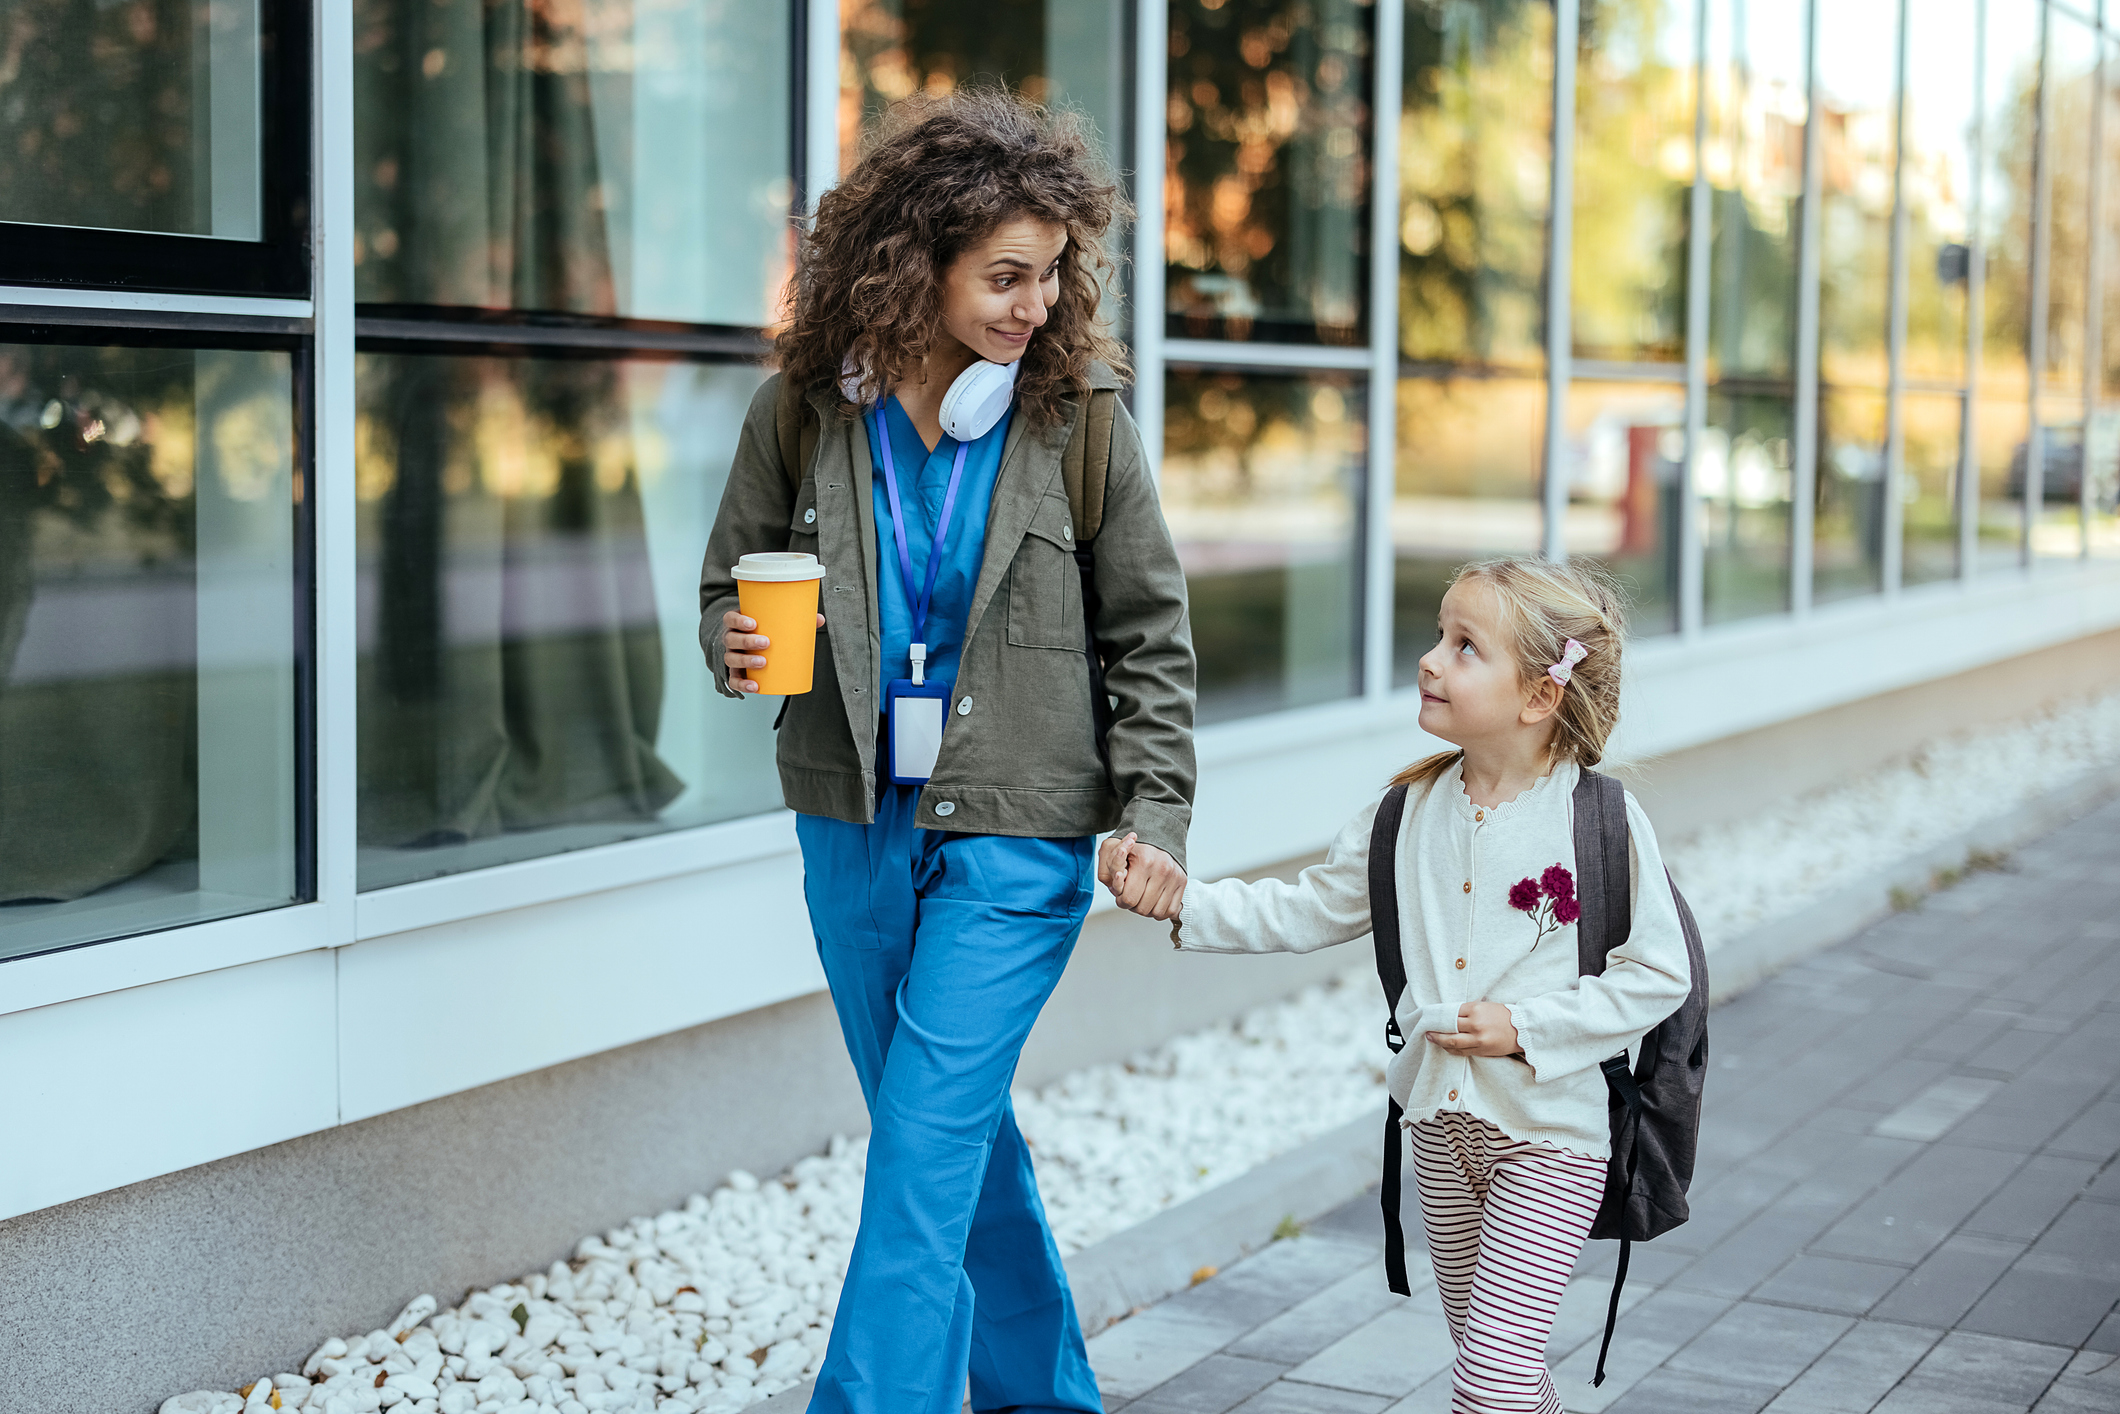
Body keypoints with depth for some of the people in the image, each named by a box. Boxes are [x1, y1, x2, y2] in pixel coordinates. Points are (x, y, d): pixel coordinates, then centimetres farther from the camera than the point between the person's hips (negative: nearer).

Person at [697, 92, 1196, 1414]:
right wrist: (741, 646, -14)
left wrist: (1155, 815, -9)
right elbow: (734, 577, 9)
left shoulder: (1080, 416, -8)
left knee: (925, 1141, -9)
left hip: (1017, 833, -3)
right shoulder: (804, 410, -4)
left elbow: (1151, 636, -1)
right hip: (856, 822, 4)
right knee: (961, 1131, 17)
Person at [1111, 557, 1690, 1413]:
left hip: (1551, 1130, -5)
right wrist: (1187, 903, -6)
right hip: (1441, 1122, 6)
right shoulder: (1411, 811, 0)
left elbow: (1658, 977, -11)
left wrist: (1525, 1028, -19)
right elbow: (1309, 911, 6)